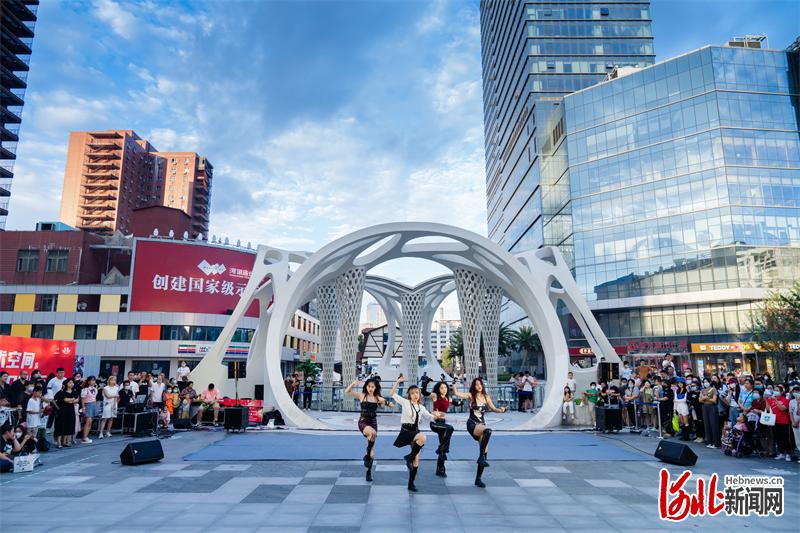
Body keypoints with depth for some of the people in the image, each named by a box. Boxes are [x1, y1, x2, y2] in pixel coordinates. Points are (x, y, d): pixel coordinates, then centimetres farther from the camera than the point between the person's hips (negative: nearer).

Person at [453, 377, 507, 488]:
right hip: (472, 424, -5)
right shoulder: (471, 395, -3)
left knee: (485, 451, 1)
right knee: (488, 431, -36)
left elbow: (493, 409, 16)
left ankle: (478, 479, 14)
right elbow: (456, 393, -15)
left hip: (482, 424, 5)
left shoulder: (486, 397, 8)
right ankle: (481, 457, -24)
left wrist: (501, 410, -2)